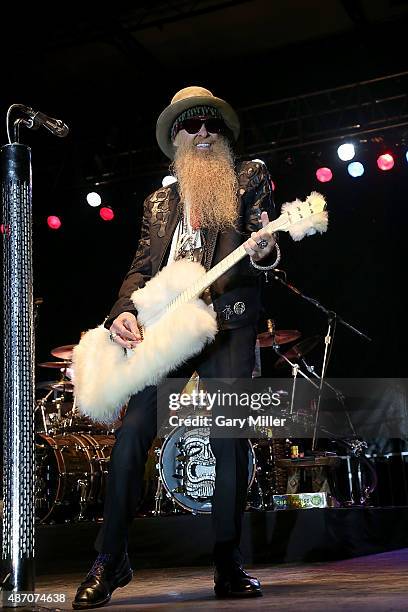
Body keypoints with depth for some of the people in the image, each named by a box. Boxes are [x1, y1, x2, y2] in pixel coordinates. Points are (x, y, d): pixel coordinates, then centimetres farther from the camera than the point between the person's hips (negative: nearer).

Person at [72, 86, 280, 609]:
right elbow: (141, 268, 14)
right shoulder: (158, 203, 21)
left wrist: (262, 251, -21)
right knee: (133, 432, -9)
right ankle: (109, 562, 0)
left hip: (228, 322, -2)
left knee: (230, 438, -8)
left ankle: (228, 566, 4)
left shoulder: (249, 177, 14)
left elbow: (265, 237, 4)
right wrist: (124, 311, -6)